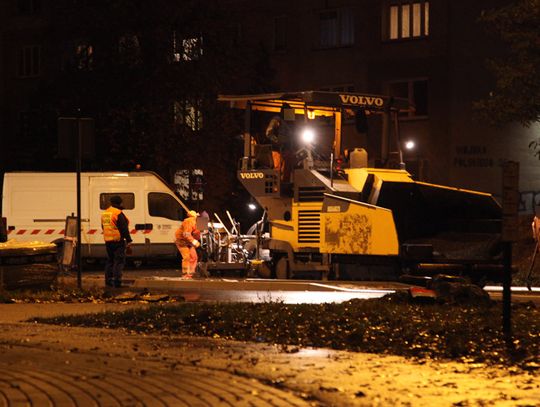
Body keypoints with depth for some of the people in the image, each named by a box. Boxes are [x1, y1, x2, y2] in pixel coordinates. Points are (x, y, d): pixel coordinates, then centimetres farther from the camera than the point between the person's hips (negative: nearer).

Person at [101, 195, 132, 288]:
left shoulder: (105, 213, 14)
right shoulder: (118, 213, -14)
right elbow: (124, 228, -17)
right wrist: (128, 240, -14)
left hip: (108, 241, 8)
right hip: (118, 241, -8)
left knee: (110, 260, 16)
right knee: (119, 261, -6)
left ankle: (108, 281, 17)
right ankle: (117, 281, -12)